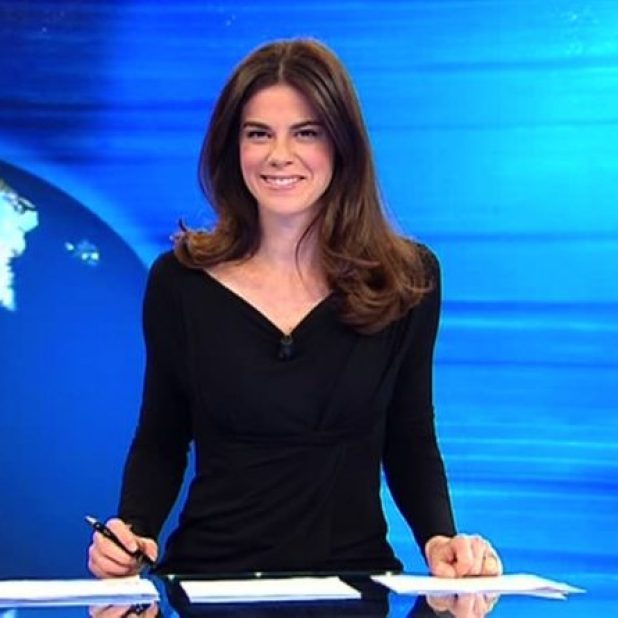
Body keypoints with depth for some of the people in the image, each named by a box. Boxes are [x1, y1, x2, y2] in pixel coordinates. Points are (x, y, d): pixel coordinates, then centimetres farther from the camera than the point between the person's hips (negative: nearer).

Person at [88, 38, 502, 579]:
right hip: (210, 577, 0)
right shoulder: (181, 280, -6)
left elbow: (411, 444, 1)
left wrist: (440, 538, -17)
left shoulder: (408, 276, -7)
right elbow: (160, 443, 4)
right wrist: (133, 531, -15)